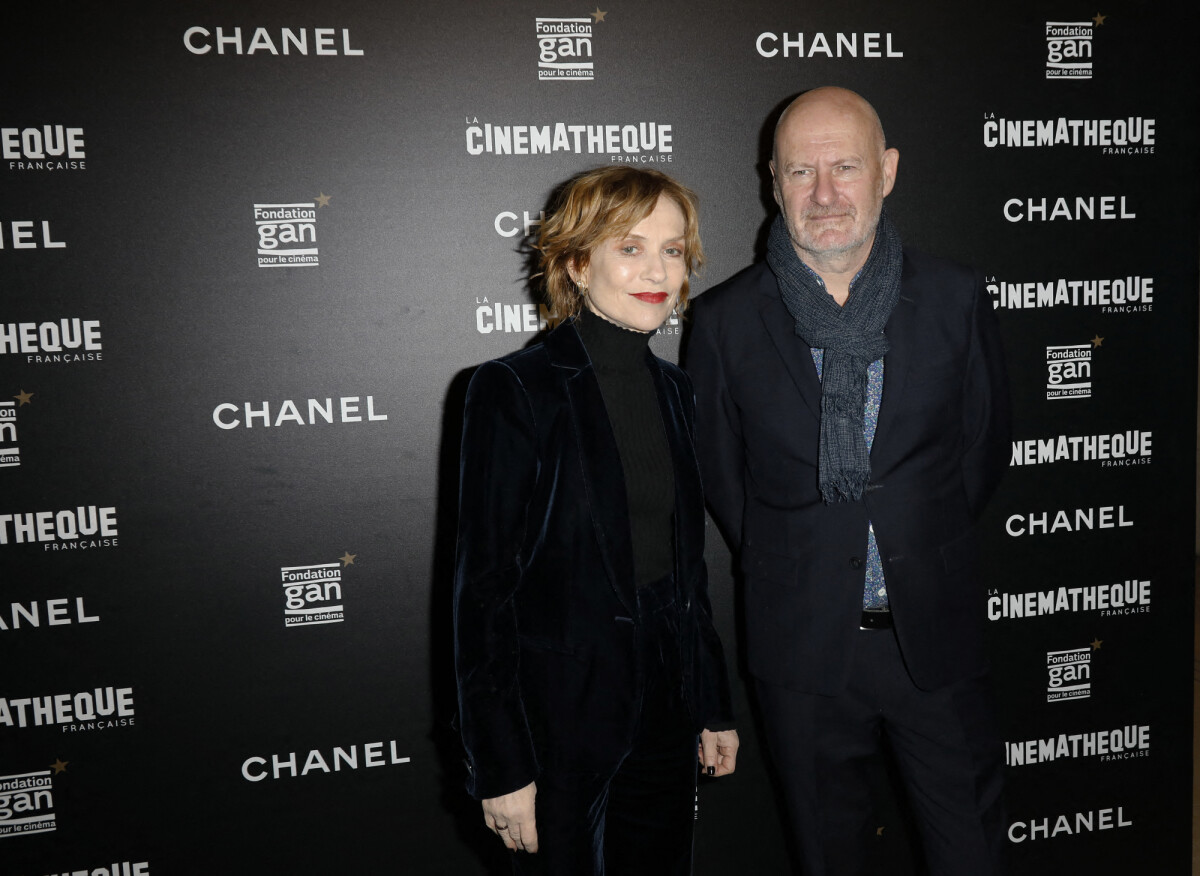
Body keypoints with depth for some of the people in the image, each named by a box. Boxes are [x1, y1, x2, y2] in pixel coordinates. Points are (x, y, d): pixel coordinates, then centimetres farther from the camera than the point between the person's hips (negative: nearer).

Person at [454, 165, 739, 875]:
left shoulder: (675, 391, 6)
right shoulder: (515, 391, -13)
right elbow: (483, 584, -13)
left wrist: (715, 708, 14)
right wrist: (500, 764, -13)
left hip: (664, 711, 6)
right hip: (559, 718, -6)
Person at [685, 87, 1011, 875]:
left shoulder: (956, 298, -3)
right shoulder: (726, 320, -6)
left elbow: (986, 441, 8)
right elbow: (719, 473, 3)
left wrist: (925, 545, 10)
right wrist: (788, 567, 7)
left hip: (937, 635, 1)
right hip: (802, 641, 0)